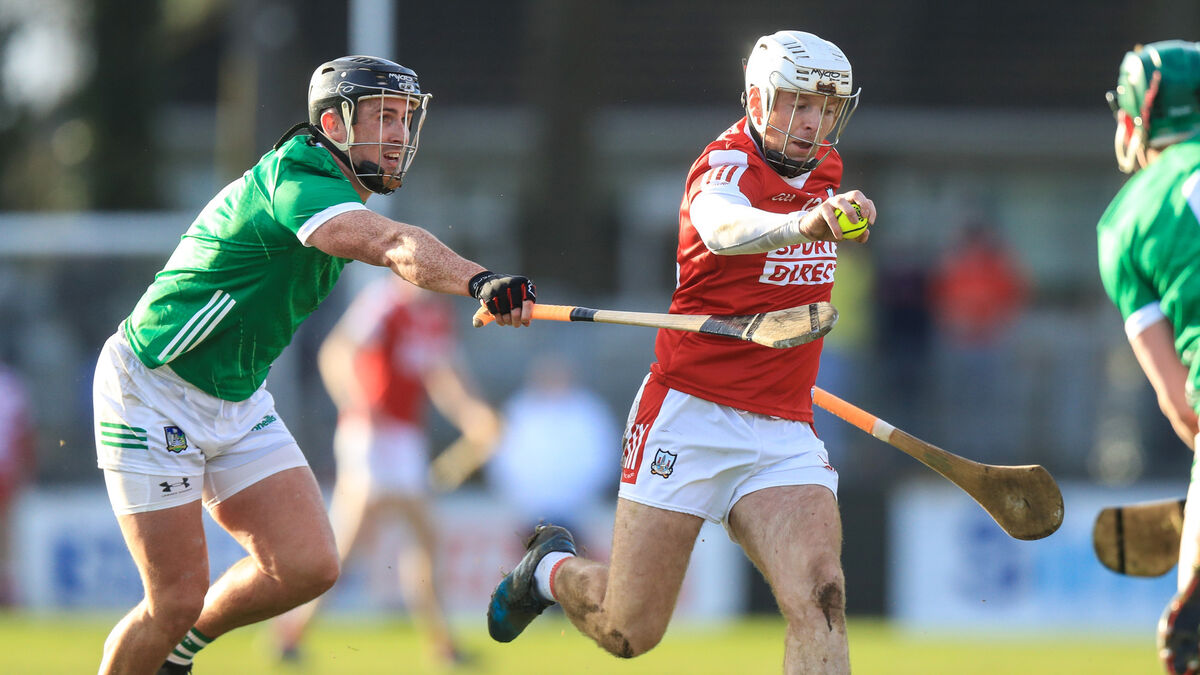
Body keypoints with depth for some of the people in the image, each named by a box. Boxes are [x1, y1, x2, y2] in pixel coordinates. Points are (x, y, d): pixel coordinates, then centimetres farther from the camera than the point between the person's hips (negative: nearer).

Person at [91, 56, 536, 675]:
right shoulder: (296, 183, -26)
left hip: (238, 404, 9)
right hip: (152, 395, -9)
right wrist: (480, 281, -60)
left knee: (307, 567, -5)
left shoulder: (335, 191, 4)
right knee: (179, 599, -10)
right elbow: (394, 245, -45)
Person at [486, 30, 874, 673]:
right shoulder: (725, 165, -15)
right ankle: (552, 568, 36)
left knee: (820, 603, -20)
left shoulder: (824, 168, 9)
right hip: (690, 412, -5)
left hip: (785, 430, 5)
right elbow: (724, 229, -41)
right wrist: (803, 224, -62)